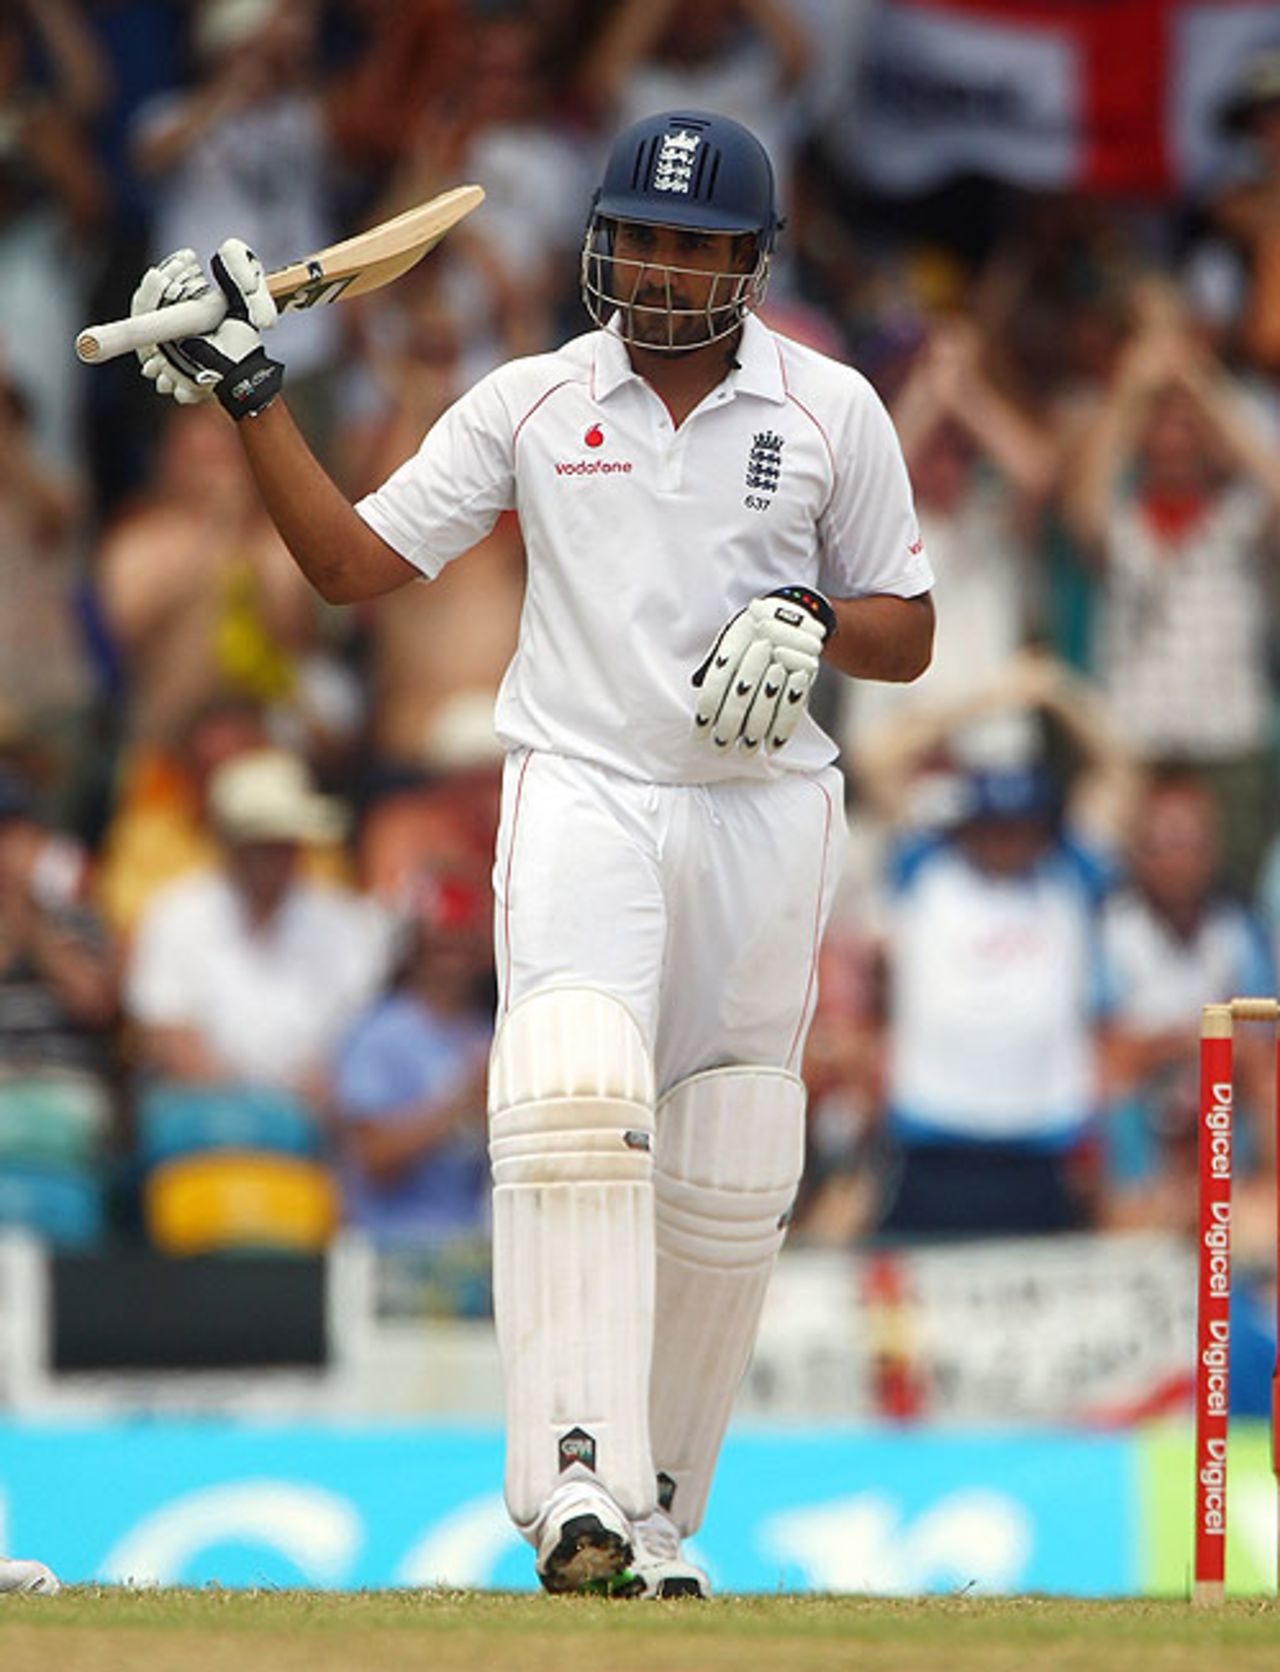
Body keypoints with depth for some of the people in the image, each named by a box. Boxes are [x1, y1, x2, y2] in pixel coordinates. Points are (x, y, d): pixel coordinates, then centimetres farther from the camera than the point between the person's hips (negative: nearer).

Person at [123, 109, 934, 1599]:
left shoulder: (831, 414, 6)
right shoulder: (530, 404, 6)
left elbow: (910, 636, 10)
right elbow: (353, 559, 6)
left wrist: (811, 622, -11)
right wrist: (251, 398, -3)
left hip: (762, 809, 2)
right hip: (581, 793, -2)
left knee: (728, 1183, 2)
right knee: (575, 1104, -24)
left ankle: (656, 1516, 16)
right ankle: (576, 1487, -34)